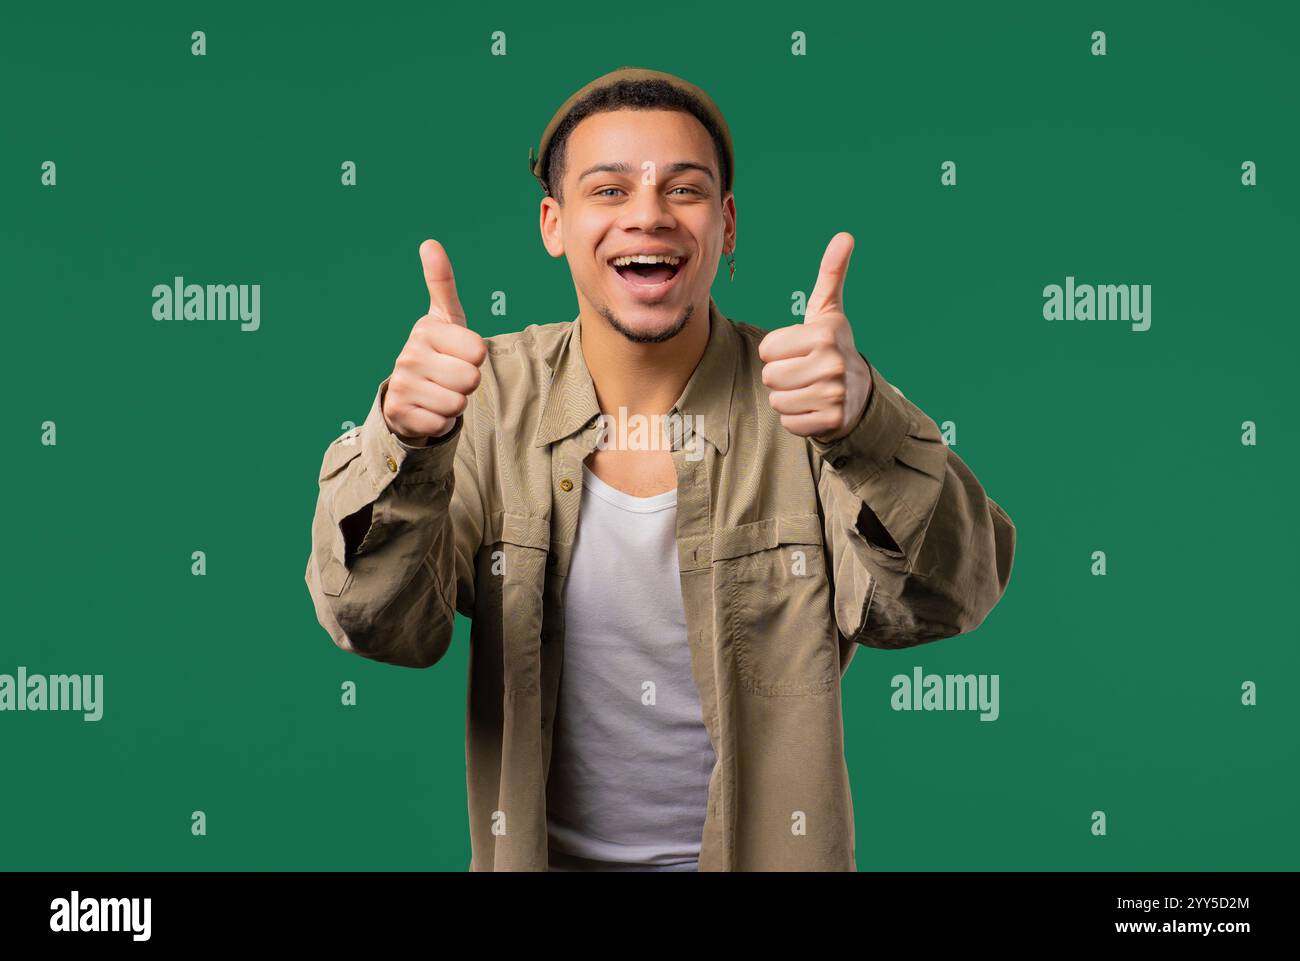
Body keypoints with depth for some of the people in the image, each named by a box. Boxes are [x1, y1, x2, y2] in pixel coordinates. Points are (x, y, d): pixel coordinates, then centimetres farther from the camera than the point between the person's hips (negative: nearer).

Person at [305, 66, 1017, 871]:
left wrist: (864, 427, -45)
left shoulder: (799, 398, -14)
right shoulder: (494, 398, -10)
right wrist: (405, 442, -36)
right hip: (541, 852, 1)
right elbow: (380, 625, -18)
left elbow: (938, 601, -26)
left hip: (764, 851, -1)